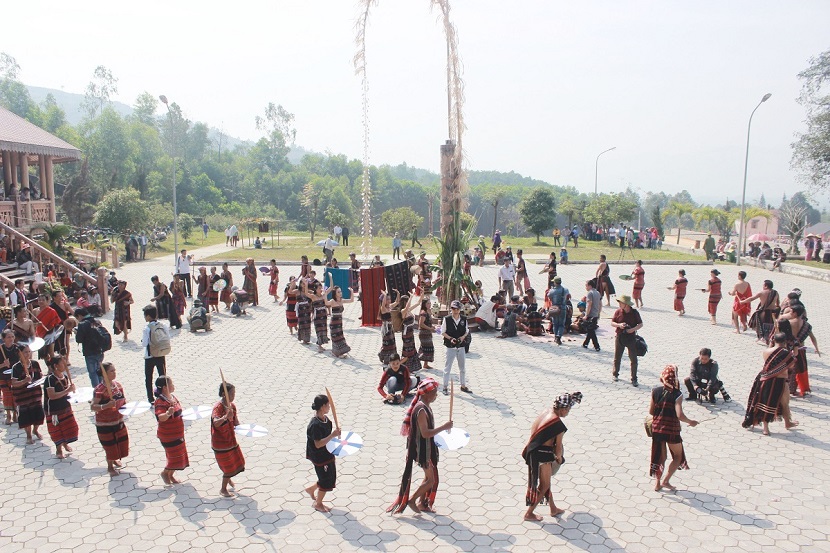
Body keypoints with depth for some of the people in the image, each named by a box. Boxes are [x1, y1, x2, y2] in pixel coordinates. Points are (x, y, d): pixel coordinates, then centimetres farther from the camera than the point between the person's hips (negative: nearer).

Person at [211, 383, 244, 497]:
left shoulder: (232, 405, -1)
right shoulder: (218, 407, -25)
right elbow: (216, 423, -44)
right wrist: (225, 417, -62)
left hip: (231, 440, 8)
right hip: (221, 444, -8)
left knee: (239, 463, 19)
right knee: (229, 467, 2)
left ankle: (228, 478, 48)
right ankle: (223, 490, 24)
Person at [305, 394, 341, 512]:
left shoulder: (325, 419, -1)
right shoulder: (315, 425, -29)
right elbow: (318, 444, -30)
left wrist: (336, 431, -2)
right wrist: (332, 435, -32)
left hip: (328, 454, 9)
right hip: (319, 457, -9)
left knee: (331, 479, 20)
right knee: (326, 482, 8)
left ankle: (311, 489, 41)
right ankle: (318, 504, 31)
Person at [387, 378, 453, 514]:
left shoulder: (424, 406, 5)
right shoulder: (421, 410, -26)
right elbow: (425, 433, -30)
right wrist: (444, 427, -27)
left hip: (427, 447, 10)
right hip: (422, 449, -10)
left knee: (429, 476, 19)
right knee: (431, 479, 1)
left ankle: (422, 503, 31)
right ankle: (412, 500, 16)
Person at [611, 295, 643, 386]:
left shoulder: (634, 312, -4)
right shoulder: (618, 312, -1)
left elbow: (640, 324, 1)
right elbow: (612, 323, 3)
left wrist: (633, 329, -17)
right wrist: (619, 325, -17)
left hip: (631, 337, -1)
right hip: (620, 337, 1)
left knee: (633, 359, -1)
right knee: (617, 357, 11)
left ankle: (634, 379, 8)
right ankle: (615, 374, 30)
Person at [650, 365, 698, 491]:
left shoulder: (655, 391, -2)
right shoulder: (677, 395, -16)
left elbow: (651, 411, 2)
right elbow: (680, 415, -22)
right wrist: (690, 422, -4)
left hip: (656, 428, 4)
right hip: (671, 429, -4)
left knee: (660, 456, 19)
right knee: (678, 456, 17)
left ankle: (658, 483, 22)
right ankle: (666, 481, 11)